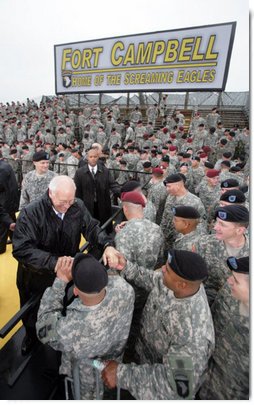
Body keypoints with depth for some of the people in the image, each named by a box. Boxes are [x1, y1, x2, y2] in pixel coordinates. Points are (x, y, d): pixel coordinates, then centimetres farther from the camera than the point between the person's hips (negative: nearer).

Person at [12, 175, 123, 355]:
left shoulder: (78, 206, -18)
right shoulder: (31, 213, -28)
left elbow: (92, 227, -16)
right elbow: (21, 249, -32)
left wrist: (108, 245, -35)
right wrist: (53, 261, -44)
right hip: (35, 275, -1)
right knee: (32, 312, 27)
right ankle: (31, 334, 62)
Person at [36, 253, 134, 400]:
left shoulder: (67, 330, -47)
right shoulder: (123, 287, -39)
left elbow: (44, 328, -24)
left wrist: (60, 282, -29)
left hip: (89, 376, -3)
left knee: (88, 394, 34)